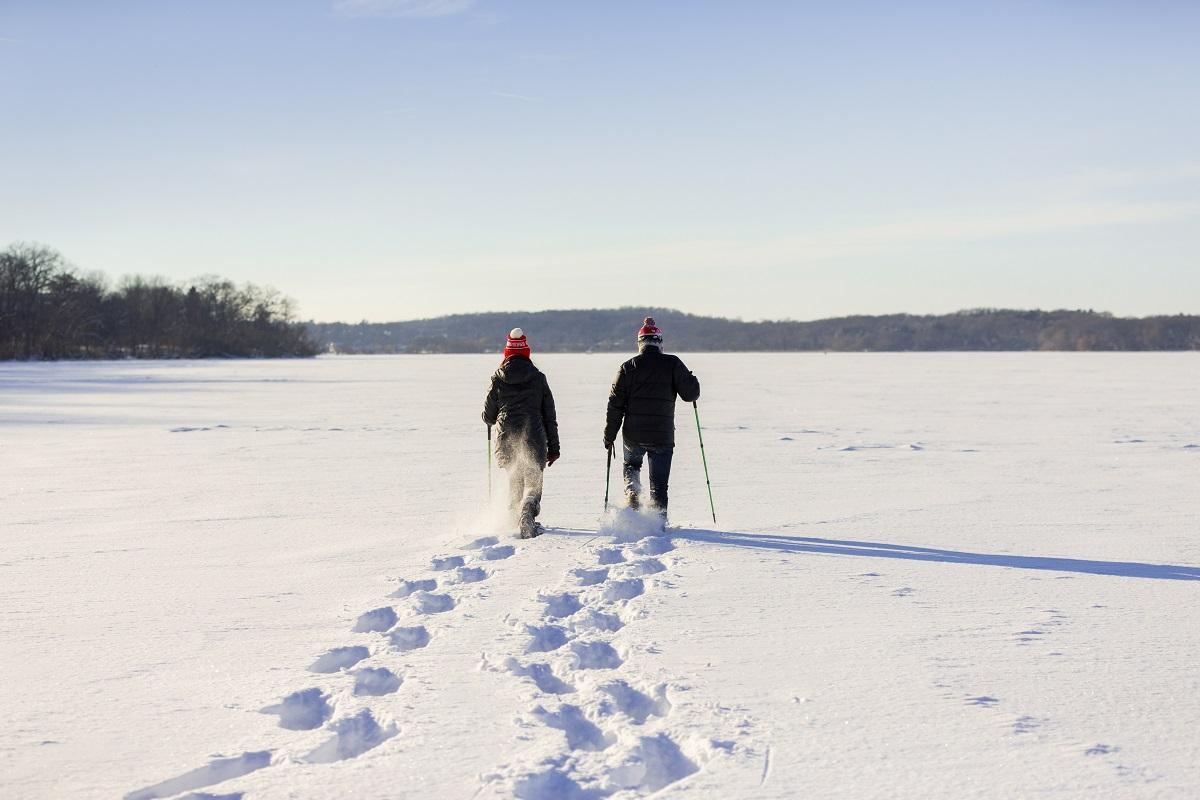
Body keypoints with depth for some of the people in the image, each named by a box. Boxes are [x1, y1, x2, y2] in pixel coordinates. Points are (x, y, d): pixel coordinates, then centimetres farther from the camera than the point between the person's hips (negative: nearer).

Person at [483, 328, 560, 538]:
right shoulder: (538, 378, 1)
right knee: (533, 483, 3)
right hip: (534, 441, -1)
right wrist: (553, 447, 8)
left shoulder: (497, 379, 1)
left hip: (506, 441, 1)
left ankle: (519, 520, 10)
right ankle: (528, 509, -27)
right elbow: (549, 416, 3)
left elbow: (488, 416, 7)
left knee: (515, 483, 20)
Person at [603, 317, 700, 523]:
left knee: (631, 464, 28)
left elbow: (616, 404, -1)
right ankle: (659, 519, 5)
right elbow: (691, 394, -6)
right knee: (659, 483, 11)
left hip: (633, 434, 1)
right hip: (663, 436, -1)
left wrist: (609, 436, 6)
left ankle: (632, 491, 2)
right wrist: (692, 380, 17)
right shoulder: (672, 364, -4)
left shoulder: (628, 367, 0)